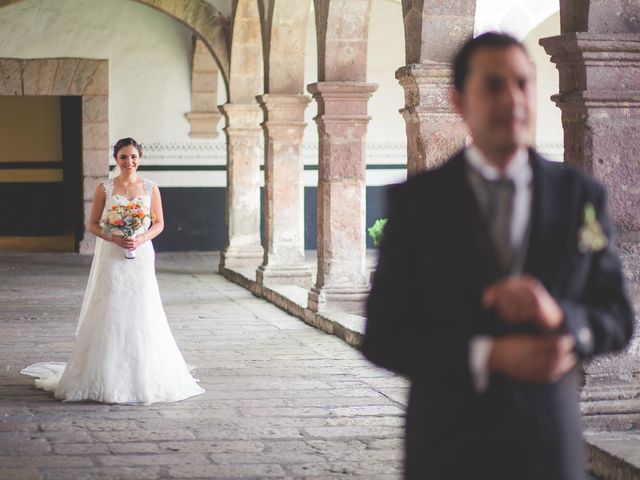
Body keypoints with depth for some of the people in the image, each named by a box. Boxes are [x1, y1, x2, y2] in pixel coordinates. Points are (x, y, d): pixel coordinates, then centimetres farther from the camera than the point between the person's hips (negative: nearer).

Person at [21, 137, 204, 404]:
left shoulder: (151, 188, 4)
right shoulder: (105, 189, 2)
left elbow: (159, 224, 7)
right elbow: (93, 224, 3)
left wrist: (142, 238, -11)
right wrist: (113, 238, -14)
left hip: (141, 257, 1)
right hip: (112, 259, -1)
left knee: (142, 314, 0)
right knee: (109, 314, -2)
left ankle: (143, 378, 10)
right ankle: (107, 378, 6)